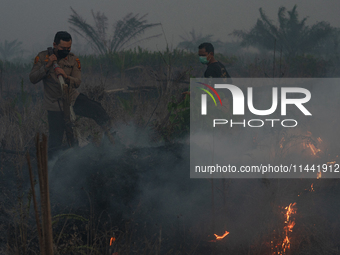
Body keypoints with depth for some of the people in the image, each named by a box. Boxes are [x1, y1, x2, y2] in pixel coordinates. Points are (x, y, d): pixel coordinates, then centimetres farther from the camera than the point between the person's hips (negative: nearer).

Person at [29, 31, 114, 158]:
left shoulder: (73, 59, -4)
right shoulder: (42, 57, -7)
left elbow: (77, 83, -11)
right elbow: (32, 79, -12)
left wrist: (66, 77, -33)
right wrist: (47, 66, -26)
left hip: (73, 99, 2)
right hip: (55, 106, -1)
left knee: (97, 110, -23)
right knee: (54, 144, -4)